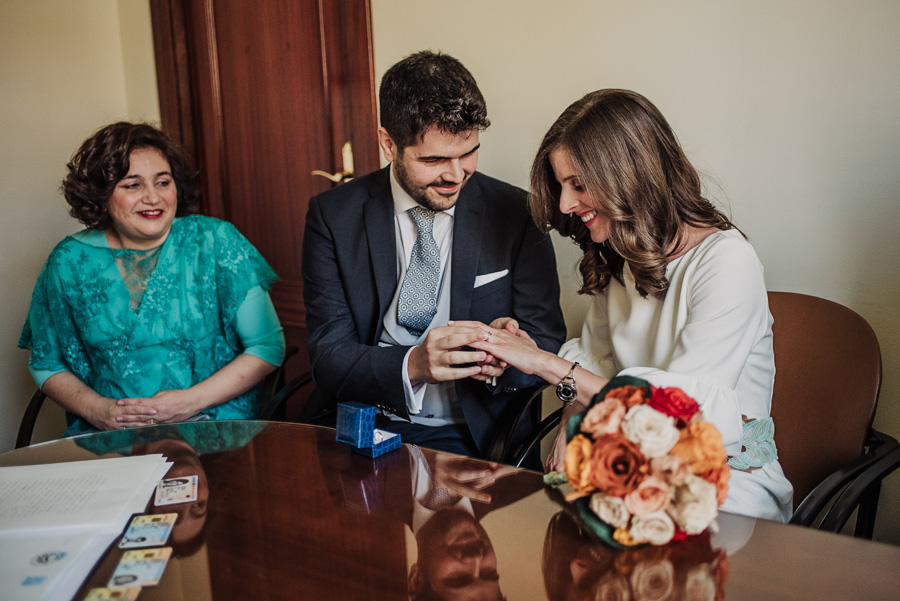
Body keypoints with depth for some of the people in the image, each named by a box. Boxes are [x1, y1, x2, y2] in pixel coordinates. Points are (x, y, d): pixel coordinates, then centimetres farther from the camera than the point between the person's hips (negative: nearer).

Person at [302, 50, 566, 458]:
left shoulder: (515, 214, -1)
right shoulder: (333, 216, -1)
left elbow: (547, 344, 3)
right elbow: (328, 359, -5)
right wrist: (412, 365, -26)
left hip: (471, 439, -1)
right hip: (364, 430, 2)